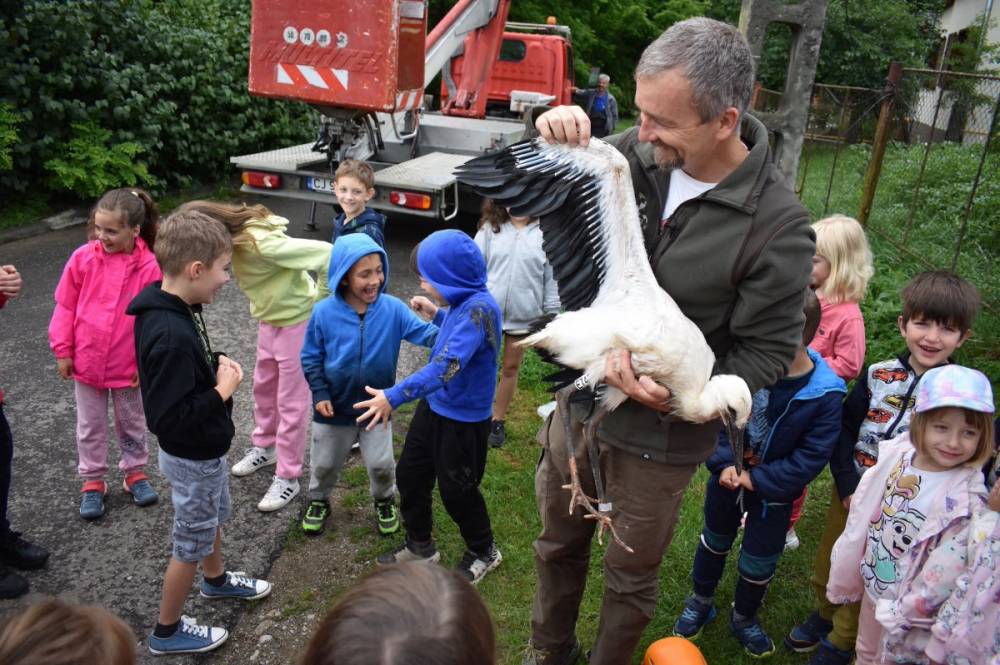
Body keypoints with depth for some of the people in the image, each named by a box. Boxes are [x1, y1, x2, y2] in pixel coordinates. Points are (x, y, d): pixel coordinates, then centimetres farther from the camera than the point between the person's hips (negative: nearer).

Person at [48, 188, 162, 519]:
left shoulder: (149, 267, -15)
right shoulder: (83, 258, -11)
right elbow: (65, 307, -2)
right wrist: (62, 350, -2)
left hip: (129, 365, -1)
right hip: (86, 361, 1)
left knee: (132, 422, 17)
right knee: (90, 425, 15)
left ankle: (135, 472, 35)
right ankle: (92, 481, 30)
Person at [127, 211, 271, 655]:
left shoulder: (167, 307, -6)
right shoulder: (172, 336, -36)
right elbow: (168, 419, -33)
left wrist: (214, 365, -4)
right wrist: (223, 391, -24)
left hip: (202, 451, 9)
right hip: (193, 459, -9)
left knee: (212, 520, 31)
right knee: (190, 546, 13)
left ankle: (216, 580, 57)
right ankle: (167, 632, 34)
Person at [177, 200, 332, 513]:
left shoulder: (262, 244, -34)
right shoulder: (237, 237, -10)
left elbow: (327, 254, -35)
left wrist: (320, 302, -21)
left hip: (296, 321, -8)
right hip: (269, 319, 8)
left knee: (291, 402, 3)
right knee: (264, 387, 23)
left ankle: (288, 478, 17)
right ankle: (264, 446, 46)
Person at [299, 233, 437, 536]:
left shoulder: (392, 308, -18)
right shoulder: (324, 313, -19)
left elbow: (425, 333, -20)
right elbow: (310, 357, -7)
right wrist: (319, 394, -11)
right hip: (334, 406, 0)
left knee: (381, 463, 12)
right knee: (324, 463, 20)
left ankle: (385, 502, 43)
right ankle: (318, 502, 49)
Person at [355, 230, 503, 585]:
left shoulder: (479, 308, -29)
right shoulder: (461, 302, -1)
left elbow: (447, 365, -38)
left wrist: (394, 396, -41)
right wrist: (436, 314, 7)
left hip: (464, 418, -9)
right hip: (434, 406, 9)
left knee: (457, 489, 9)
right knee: (409, 474, 16)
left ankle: (483, 551, 36)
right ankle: (419, 544, 38)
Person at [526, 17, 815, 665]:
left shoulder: (778, 228, -22)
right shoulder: (635, 156, -12)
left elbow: (764, 354, -15)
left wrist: (678, 393, -31)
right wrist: (553, 140, -17)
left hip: (660, 439, -4)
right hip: (581, 402, 5)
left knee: (631, 577, 19)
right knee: (559, 544, 26)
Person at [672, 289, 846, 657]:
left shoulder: (826, 394, -24)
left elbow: (811, 457, -19)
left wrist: (757, 479, -21)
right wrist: (724, 462, -21)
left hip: (773, 492, -2)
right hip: (728, 476, 2)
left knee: (758, 562, 15)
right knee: (714, 541, 23)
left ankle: (744, 617, 44)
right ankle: (700, 601, 48)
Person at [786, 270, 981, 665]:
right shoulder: (879, 375, -8)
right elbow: (845, 427, -4)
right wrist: (847, 485, -12)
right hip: (850, 493, 3)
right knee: (826, 568, 21)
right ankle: (825, 615, 50)